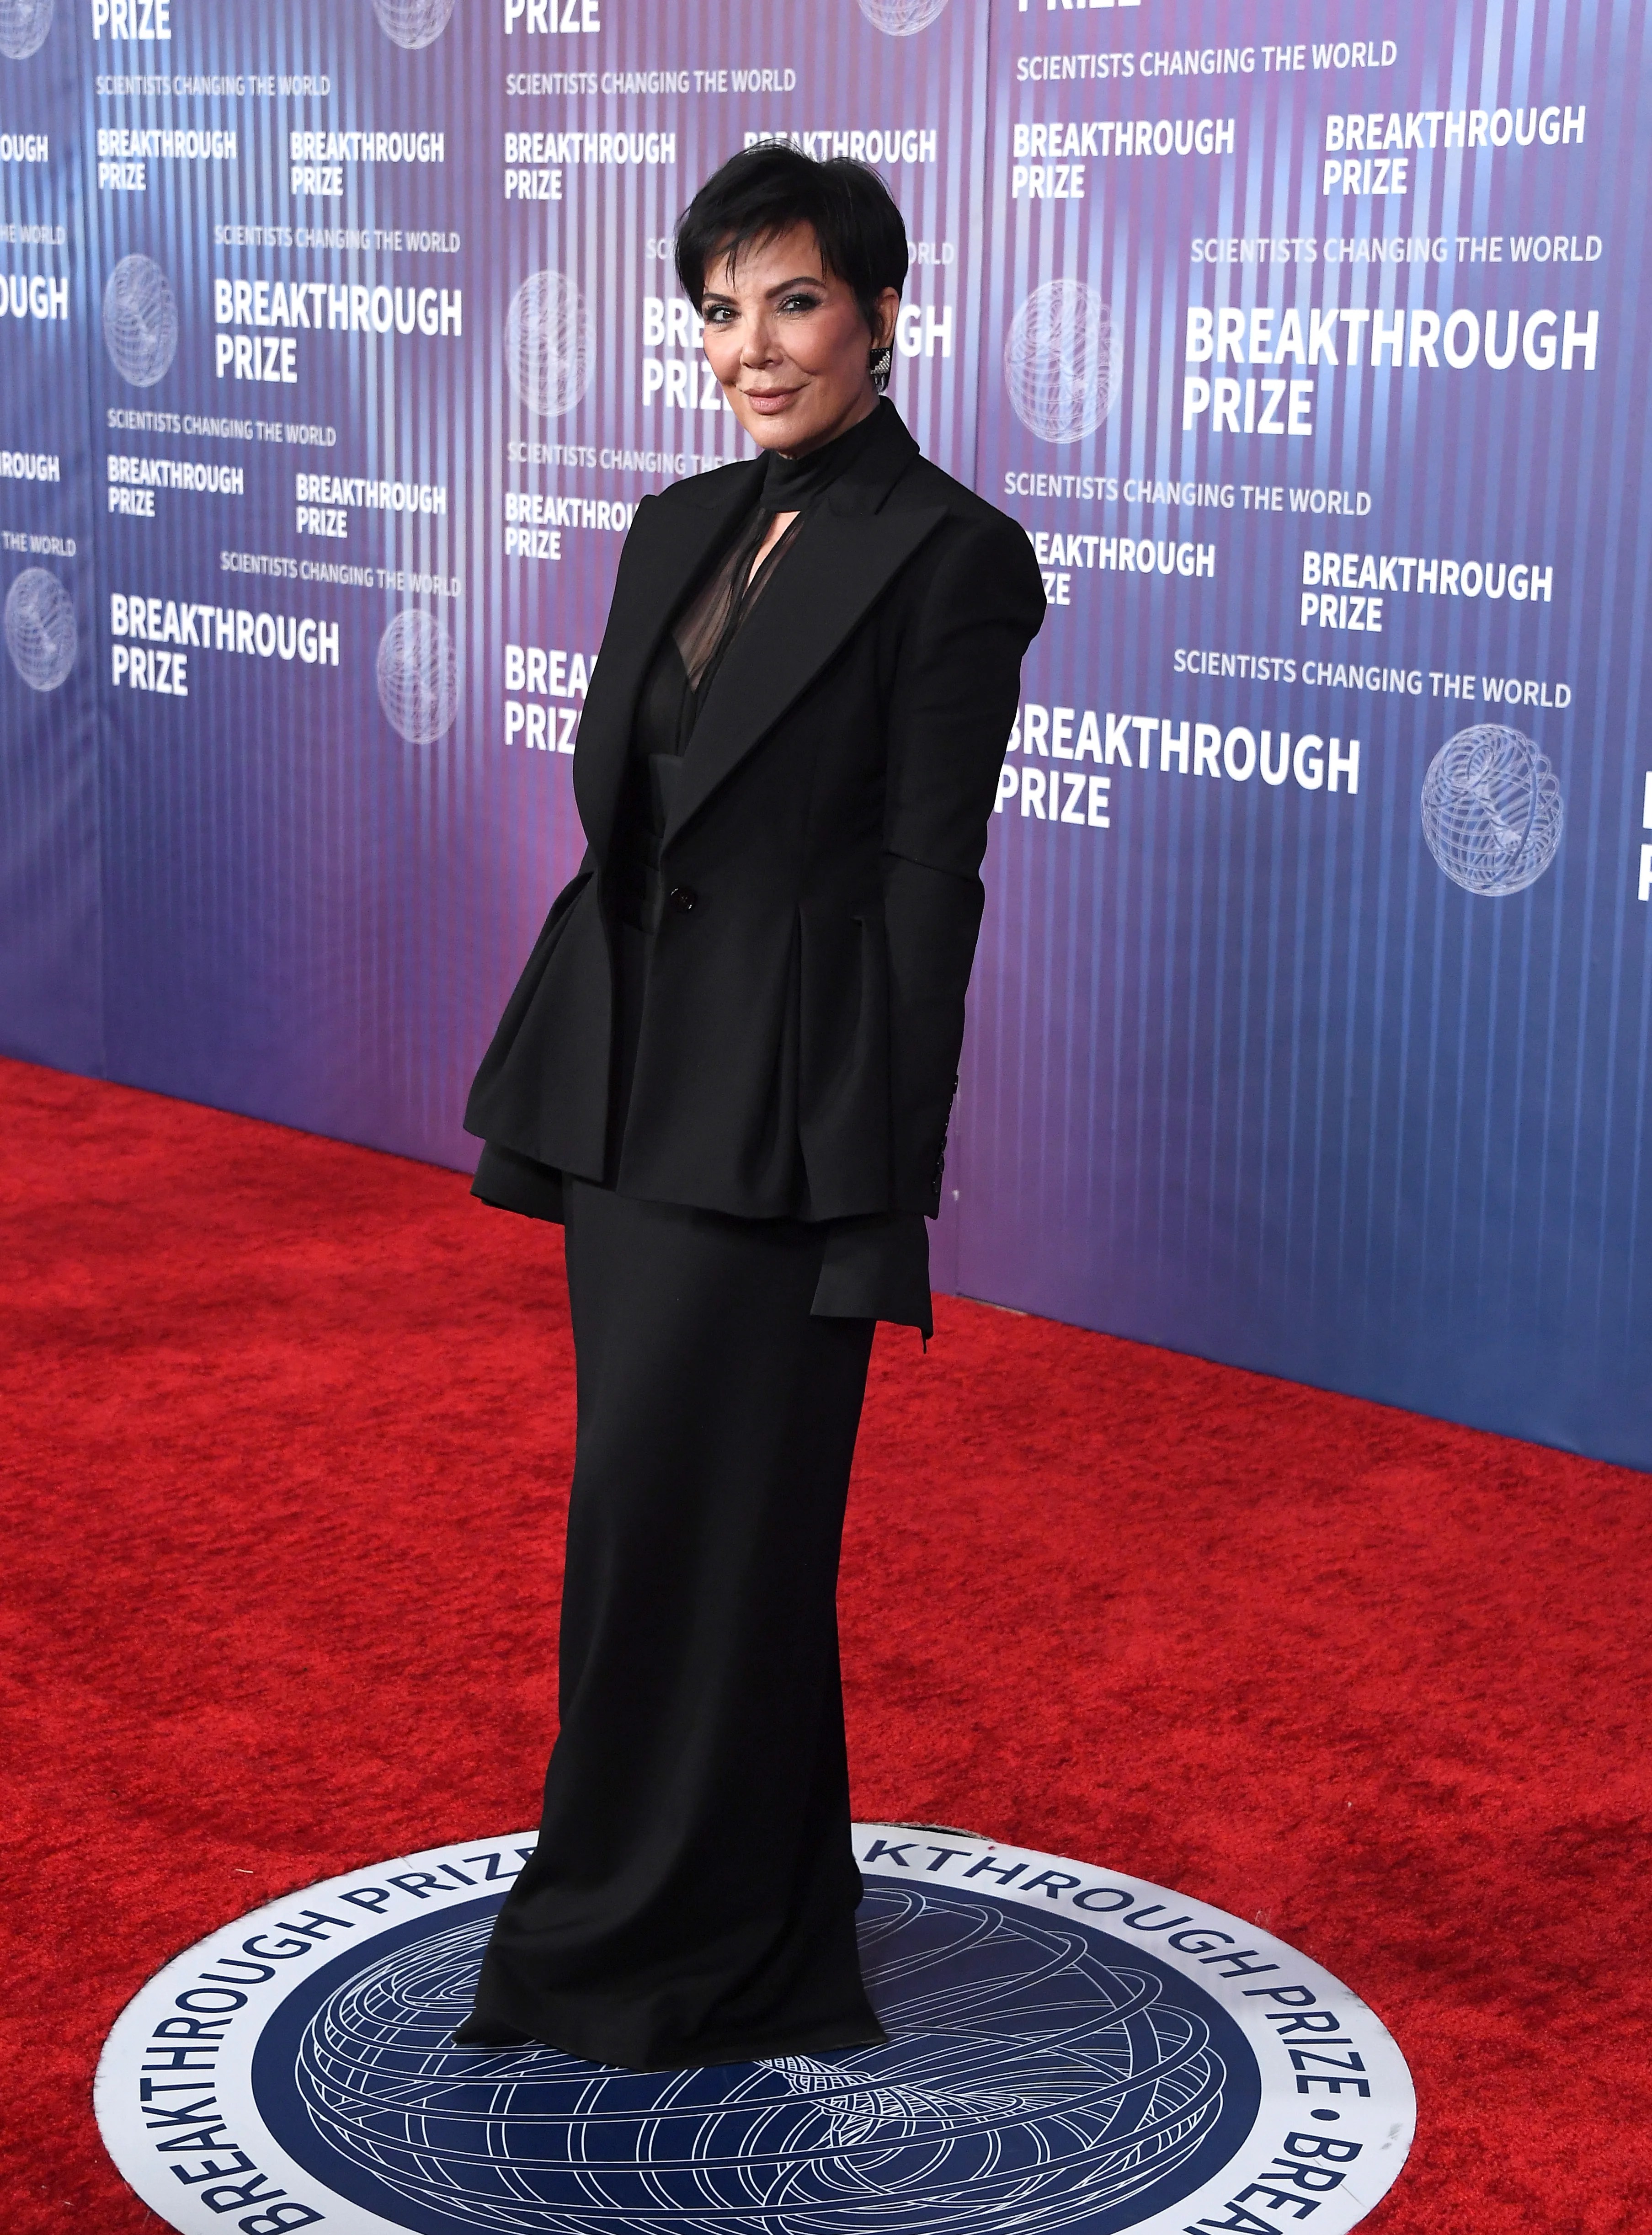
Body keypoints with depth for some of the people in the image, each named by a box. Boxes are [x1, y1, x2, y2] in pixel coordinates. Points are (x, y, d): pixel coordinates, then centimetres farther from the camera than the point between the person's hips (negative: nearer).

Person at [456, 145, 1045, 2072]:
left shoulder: (952, 557, -9)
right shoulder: (677, 530, 12)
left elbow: (927, 879, -12)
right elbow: (616, 819, 15)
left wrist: (886, 1192, -13)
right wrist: (554, 1091, 13)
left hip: (785, 1112, -7)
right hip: (623, 1077, 7)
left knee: (682, 1515, -2)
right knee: (679, 1509, 14)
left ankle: (642, 1947, 15)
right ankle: (754, 1925, 30)